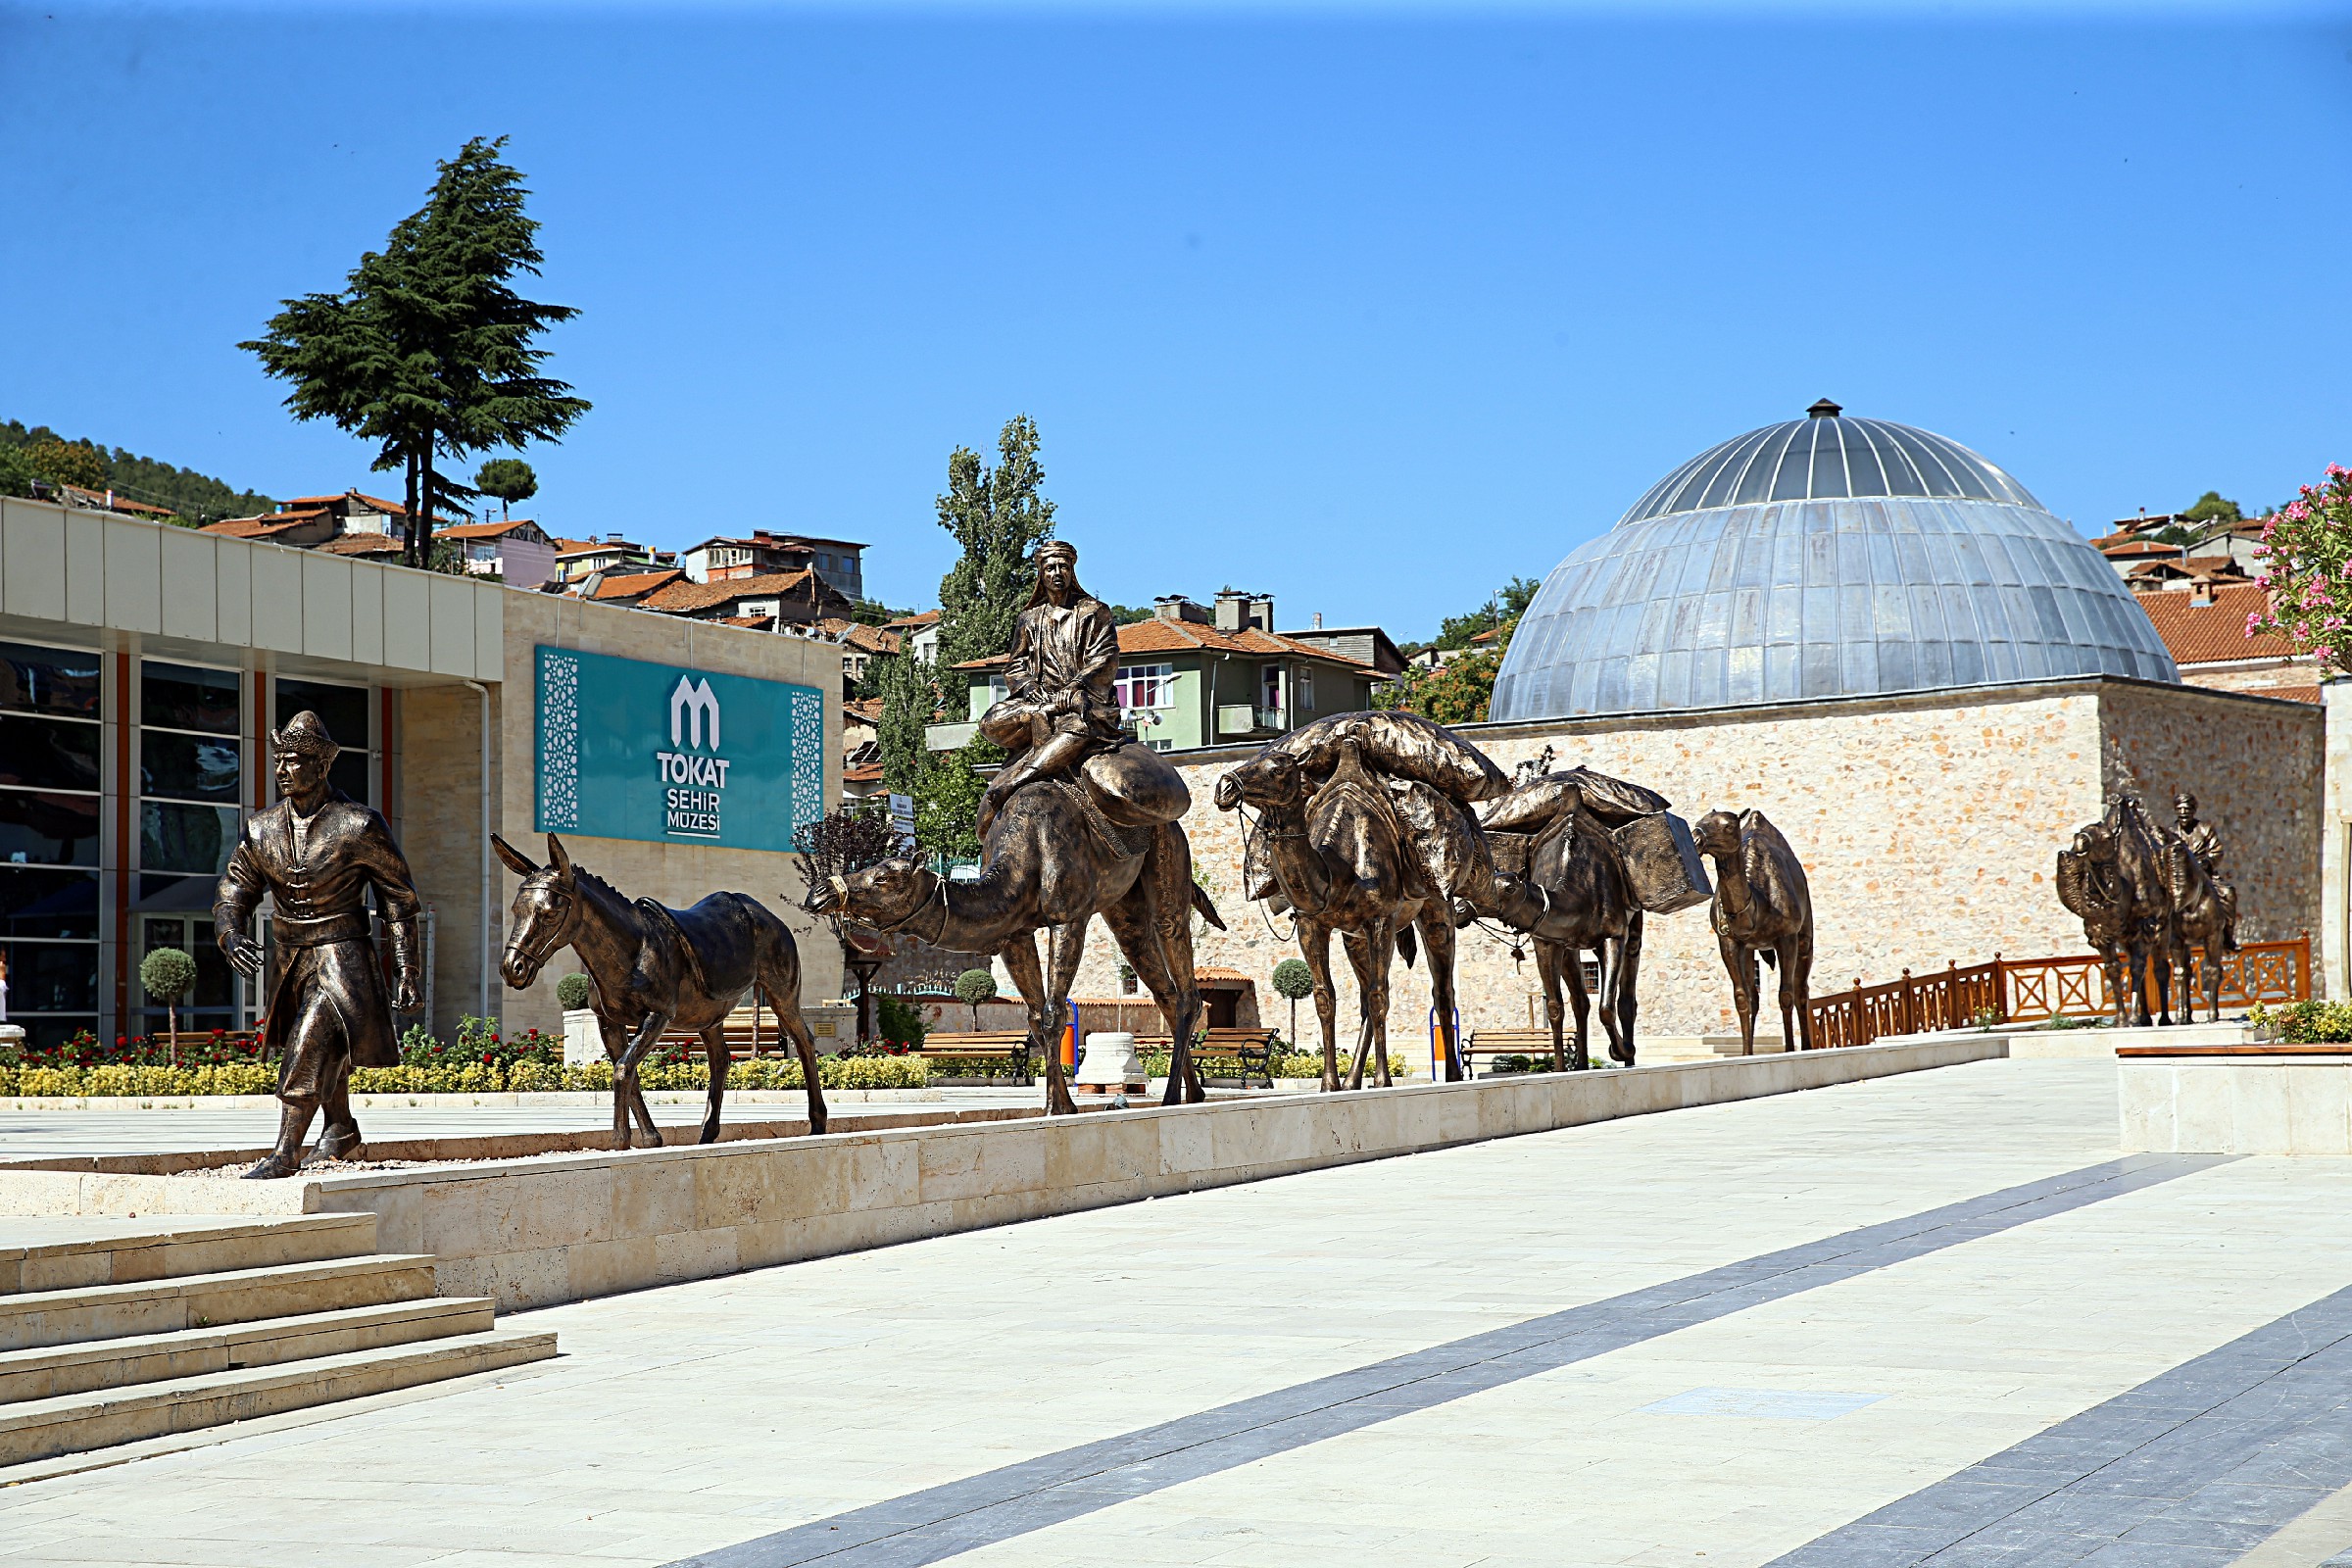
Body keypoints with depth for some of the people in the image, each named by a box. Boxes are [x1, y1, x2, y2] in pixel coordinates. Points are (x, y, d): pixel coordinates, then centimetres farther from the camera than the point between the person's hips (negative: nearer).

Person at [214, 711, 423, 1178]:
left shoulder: (359, 826, -12)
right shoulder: (261, 830, 0)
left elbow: (400, 899, -6)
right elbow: (233, 891, 3)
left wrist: (408, 971, -7)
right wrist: (231, 934, -20)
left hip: (343, 959, -6)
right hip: (292, 960, 6)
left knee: (307, 1049, -20)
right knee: (326, 1053, 22)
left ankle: (286, 1153, -17)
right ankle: (342, 1132, 43)